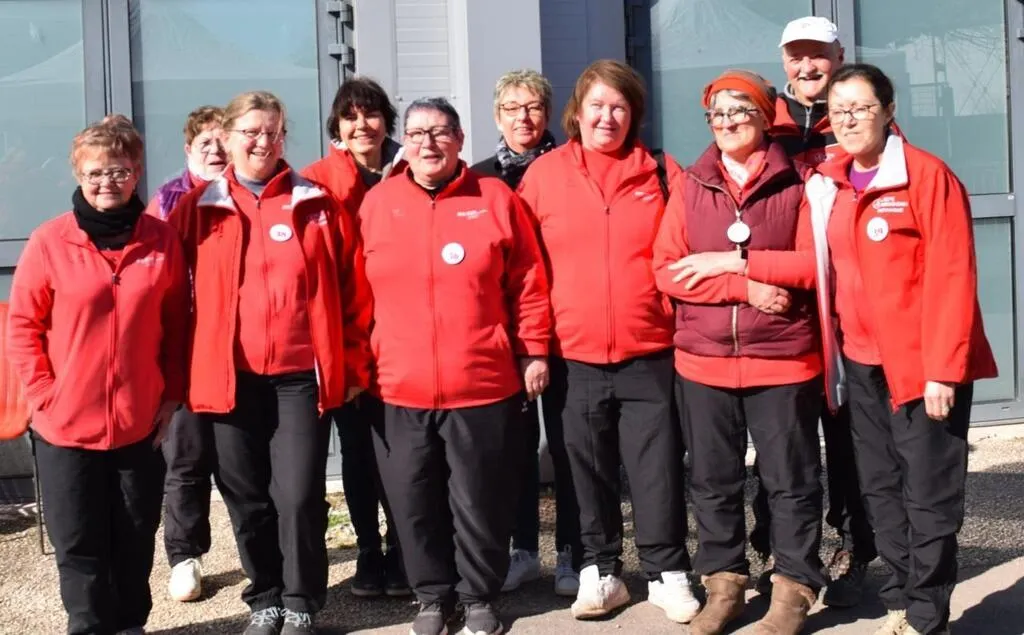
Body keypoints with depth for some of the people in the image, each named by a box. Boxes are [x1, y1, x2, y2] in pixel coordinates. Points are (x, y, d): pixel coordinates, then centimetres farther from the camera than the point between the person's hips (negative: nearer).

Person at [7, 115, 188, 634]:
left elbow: (176, 326, 5)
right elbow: (22, 328, -2)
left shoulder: (161, 241, 0)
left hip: (141, 424, 2)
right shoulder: (49, 241, -6)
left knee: (135, 541, 14)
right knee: (80, 545, 8)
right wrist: (44, 395, -8)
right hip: (66, 426, -1)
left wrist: (172, 395, 1)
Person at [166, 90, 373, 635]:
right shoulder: (198, 208, 5)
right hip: (228, 378, 2)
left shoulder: (316, 205, 3)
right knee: (247, 499, 10)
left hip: (302, 375, -1)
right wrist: (178, 373, 2)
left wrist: (353, 364, 1)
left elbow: (353, 289, 3)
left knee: (299, 496, -1)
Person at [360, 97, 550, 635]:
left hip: (483, 385, -2)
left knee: (480, 501, 8)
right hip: (400, 389, 2)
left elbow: (528, 283, 2)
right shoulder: (376, 204, 5)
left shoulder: (496, 199, 1)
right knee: (415, 502, 11)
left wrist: (533, 350, 1)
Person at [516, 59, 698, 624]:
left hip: (649, 353, 0)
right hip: (573, 355, 1)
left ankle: (668, 573, 18)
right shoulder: (543, 174, 3)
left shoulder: (661, 173, 3)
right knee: (589, 469, 11)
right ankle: (600, 571, 24)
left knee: (657, 467, 4)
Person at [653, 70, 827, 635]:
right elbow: (667, 271, -3)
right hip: (704, 358, 3)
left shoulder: (796, 184, 1)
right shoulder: (691, 187, 6)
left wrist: (735, 260, -13)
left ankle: (794, 588, 19)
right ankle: (724, 583, 24)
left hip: (782, 358, -2)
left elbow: (817, 263, -9)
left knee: (790, 479, 5)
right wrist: (749, 288, -14)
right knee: (711, 479, 10)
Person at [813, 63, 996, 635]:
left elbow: (953, 276, -14)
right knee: (881, 489, 12)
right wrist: (842, 341, 6)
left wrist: (943, 368, -18)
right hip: (864, 361, 6)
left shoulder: (928, 175, -10)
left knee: (929, 494, 0)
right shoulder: (830, 183, 9)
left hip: (924, 362, -6)